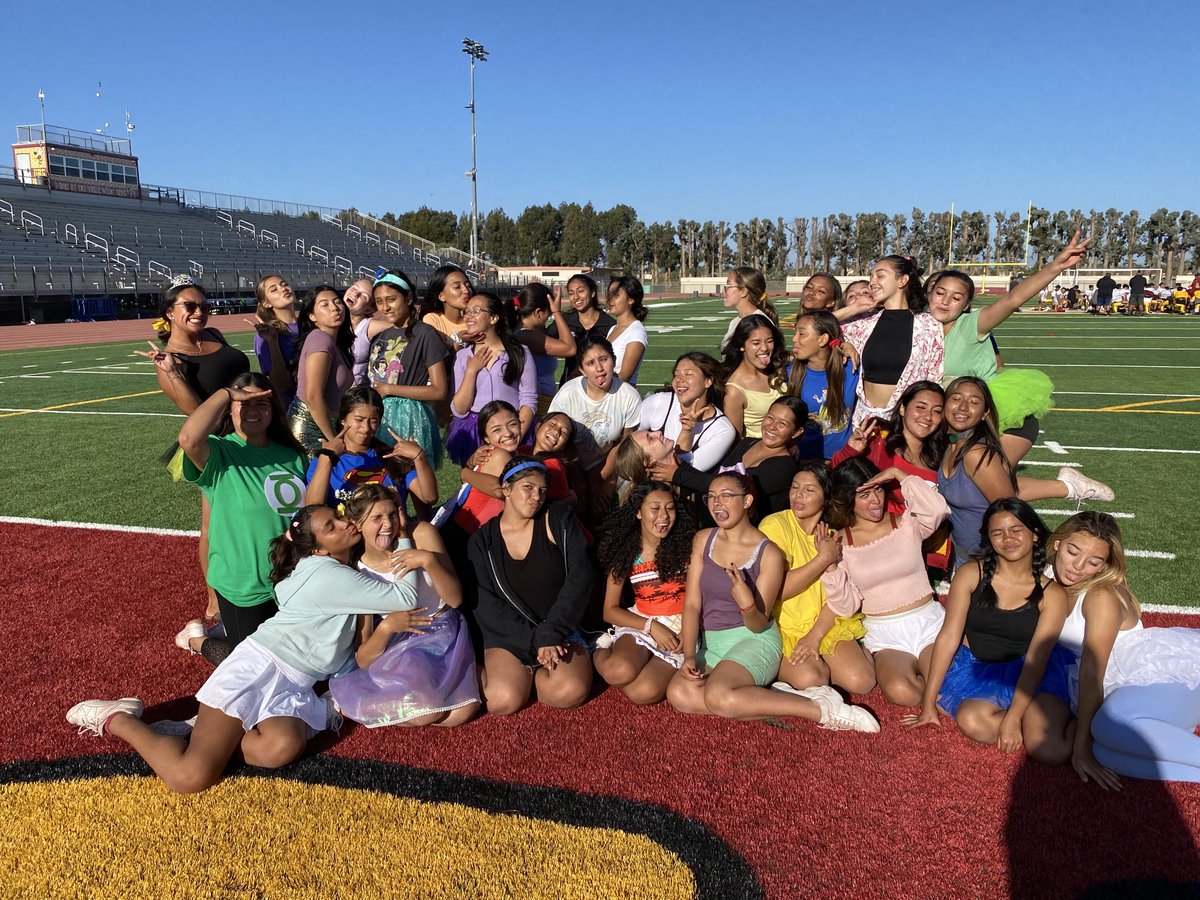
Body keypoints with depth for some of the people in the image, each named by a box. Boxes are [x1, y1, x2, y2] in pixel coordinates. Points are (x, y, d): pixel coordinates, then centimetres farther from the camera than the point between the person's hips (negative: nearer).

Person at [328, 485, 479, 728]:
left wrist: (429, 560, -27)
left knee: (461, 712, -22)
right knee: (430, 712, -28)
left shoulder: (422, 534, -9)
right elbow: (362, 660, -9)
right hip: (397, 647, -2)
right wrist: (386, 627, -29)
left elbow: (456, 599, -11)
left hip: (442, 634, 2)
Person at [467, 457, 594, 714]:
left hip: (560, 632, 0)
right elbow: (487, 606, -5)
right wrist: (535, 642, -17)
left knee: (571, 692, -27)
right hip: (508, 637, 0)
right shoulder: (482, 541, 1)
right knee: (504, 701, -26)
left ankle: (532, 673, 6)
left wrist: (550, 634, -16)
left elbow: (579, 578, -8)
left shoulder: (559, 520, 0)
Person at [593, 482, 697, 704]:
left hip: (681, 629, -1)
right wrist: (651, 626, -14)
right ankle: (602, 651, 2)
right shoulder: (624, 552, 0)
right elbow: (610, 611, 0)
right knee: (620, 672, -32)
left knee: (643, 692, -28)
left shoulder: (687, 545, -4)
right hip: (639, 624, 1)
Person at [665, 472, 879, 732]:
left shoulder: (769, 554, -9)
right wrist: (689, 655, -12)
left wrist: (747, 603, -32)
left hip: (754, 641, -5)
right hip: (710, 644, 5)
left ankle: (820, 708, -18)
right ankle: (778, 698, -15)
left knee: (717, 696, -33)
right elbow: (692, 603, 1)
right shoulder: (703, 540, 4)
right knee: (678, 694, -25)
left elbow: (758, 625, -9)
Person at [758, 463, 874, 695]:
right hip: (784, 628, -3)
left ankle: (821, 663, 10)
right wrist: (824, 558, -17)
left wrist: (816, 635, -17)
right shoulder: (774, 524, -10)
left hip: (827, 623, 3)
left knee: (861, 681, -18)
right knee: (810, 680, -26)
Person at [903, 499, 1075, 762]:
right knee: (971, 721, -33)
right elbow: (949, 636, -6)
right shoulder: (971, 574, -5)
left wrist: (1012, 718, -22)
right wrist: (929, 703, -6)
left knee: (1051, 752, -24)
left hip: (1030, 676, 0)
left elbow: (1036, 659, -12)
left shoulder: (1051, 594, -6)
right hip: (975, 669, 0)